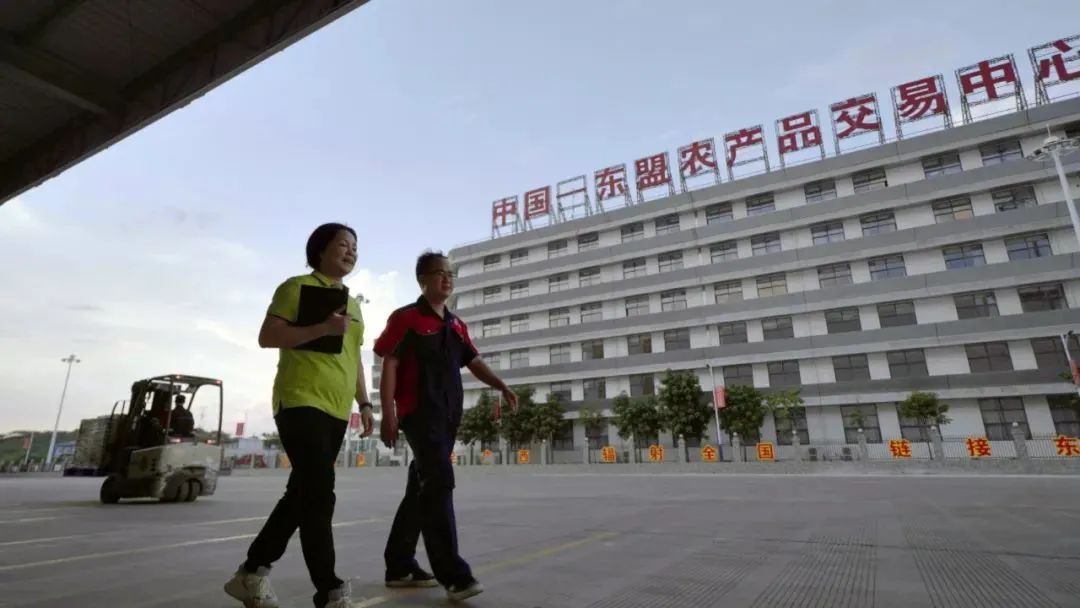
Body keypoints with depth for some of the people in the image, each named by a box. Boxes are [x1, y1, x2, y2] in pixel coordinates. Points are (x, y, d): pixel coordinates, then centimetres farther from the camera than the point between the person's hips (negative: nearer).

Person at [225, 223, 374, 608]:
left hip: (336, 410, 8)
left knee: (302, 495, 12)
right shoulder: (297, 287, 0)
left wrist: (364, 404, 16)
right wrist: (322, 328, -20)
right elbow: (267, 337, -9)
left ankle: (251, 573, 26)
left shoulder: (352, 305, 22)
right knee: (319, 495, -13)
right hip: (301, 402, -8)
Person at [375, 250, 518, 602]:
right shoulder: (405, 318, -3)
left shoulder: (457, 326, 17)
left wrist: (502, 387, -2)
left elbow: (474, 362, 15)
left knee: (422, 488, 12)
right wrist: (388, 415, -15)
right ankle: (453, 574, -12)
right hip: (418, 413, -7)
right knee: (439, 482, -15)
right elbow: (388, 366, -7)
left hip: (449, 416, 8)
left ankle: (399, 566, 25)